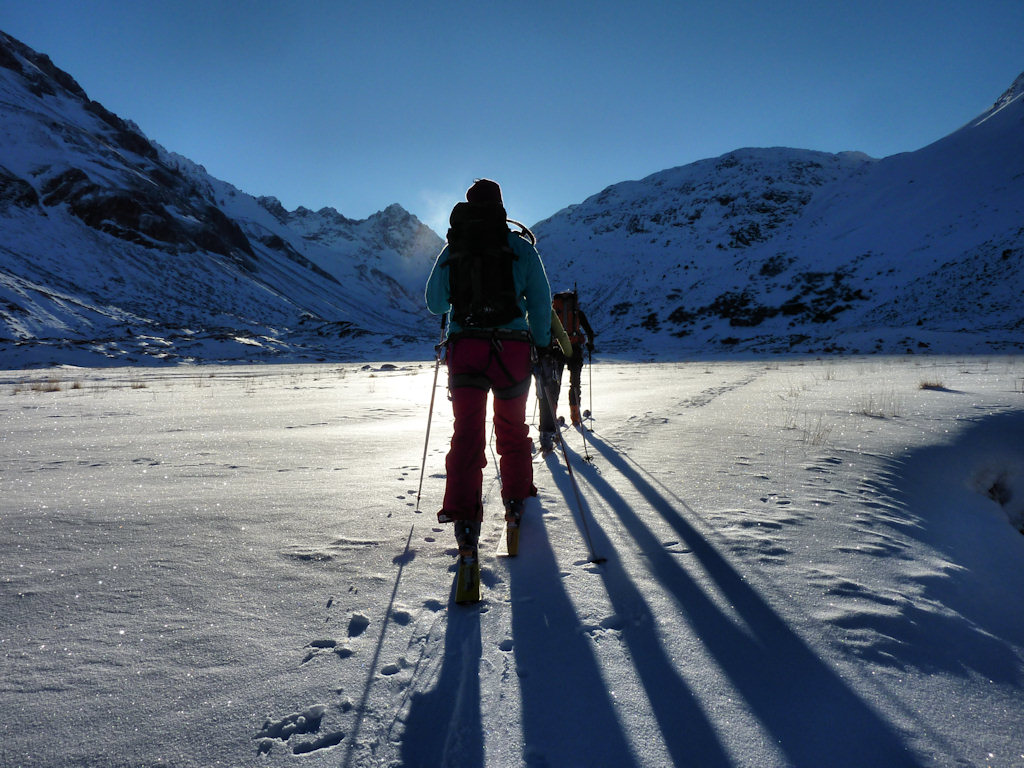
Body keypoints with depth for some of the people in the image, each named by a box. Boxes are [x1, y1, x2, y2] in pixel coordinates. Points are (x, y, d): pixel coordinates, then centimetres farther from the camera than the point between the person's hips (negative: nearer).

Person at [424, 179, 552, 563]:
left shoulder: (451, 249, 10)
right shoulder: (521, 246, 5)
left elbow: (435, 303, 13)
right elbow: (541, 300, 2)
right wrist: (541, 344, 10)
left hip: (464, 347, 1)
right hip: (512, 348, 0)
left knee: (467, 432, 0)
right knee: (512, 428, 16)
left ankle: (464, 520, -11)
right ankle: (516, 500, 30)